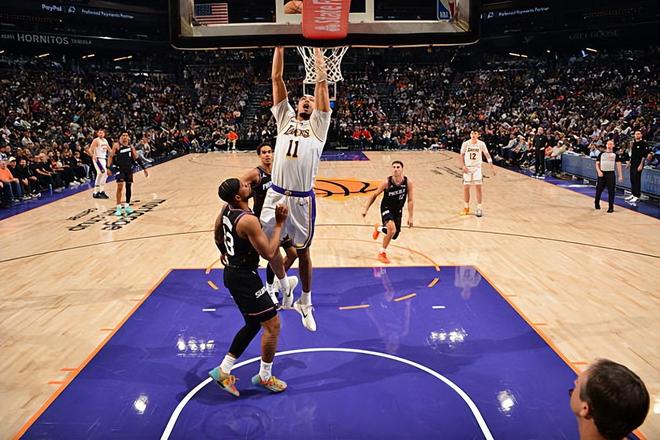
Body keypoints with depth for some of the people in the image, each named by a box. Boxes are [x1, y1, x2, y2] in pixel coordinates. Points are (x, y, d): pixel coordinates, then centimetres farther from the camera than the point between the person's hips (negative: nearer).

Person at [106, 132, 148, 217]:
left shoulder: (131, 147, 9)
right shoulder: (117, 146, -2)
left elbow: (137, 158, 13)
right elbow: (111, 156, -4)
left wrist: (144, 168, 9)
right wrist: (108, 168, -14)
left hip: (129, 169, 4)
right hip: (120, 168, -4)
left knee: (129, 187, 8)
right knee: (120, 187, -10)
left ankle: (127, 206, 21)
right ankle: (118, 207, -3)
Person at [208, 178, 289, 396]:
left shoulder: (227, 209, 2)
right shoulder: (248, 220, -27)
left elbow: (218, 233, 20)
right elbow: (268, 253, -22)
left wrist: (224, 252, 37)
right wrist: (279, 224, -16)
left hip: (233, 272, 10)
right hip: (244, 278, -10)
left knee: (253, 324, 21)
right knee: (273, 325, 4)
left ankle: (223, 370, 25)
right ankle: (264, 377, 20)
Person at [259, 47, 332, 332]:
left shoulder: (318, 125, 9)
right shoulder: (285, 118, 16)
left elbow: (322, 83, 5)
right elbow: (276, 79, 13)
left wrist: (317, 50, 7)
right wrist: (279, 46, 10)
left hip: (303, 199, -2)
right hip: (276, 194, 2)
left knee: (303, 250, 9)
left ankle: (305, 303, 26)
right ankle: (284, 286, 24)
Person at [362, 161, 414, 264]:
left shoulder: (408, 182, -17)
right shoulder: (387, 182, -21)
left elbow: (410, 200, -7)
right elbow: (374, 195, -8)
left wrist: (410, 217, -7)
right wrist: (366, 209, -8)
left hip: (398, 210, 4)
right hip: (386, 209, -4)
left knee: (394, 235, 16)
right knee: (392, 229, -29)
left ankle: (378, 228, 49)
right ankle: (382, 253, -8)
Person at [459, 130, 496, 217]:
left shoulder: (481, 144, -6)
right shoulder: (465, 144, -5)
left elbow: (487, 154, -4)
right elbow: (462, 155, 2)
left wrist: (492, 166, -10)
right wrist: (463, 166, -11)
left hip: (477, 168, -1)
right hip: (467, 168, 1)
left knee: (478, 187, -5)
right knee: (466, 187, 3)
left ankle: (479, 208, 3)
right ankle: (466, 207, 18)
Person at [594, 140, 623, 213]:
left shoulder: (615, 154, 5)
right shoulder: (601, 154, 8)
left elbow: (618, 165, 2)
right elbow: (597, 164, 8)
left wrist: (620, 175, -5)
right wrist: (599, 171, -10)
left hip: (611, 174, -1)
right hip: (602, 173, 1)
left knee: (611, 191, -4)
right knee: (599, 189, 10)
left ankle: (611, 207, 2)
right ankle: (597, 203, 31)